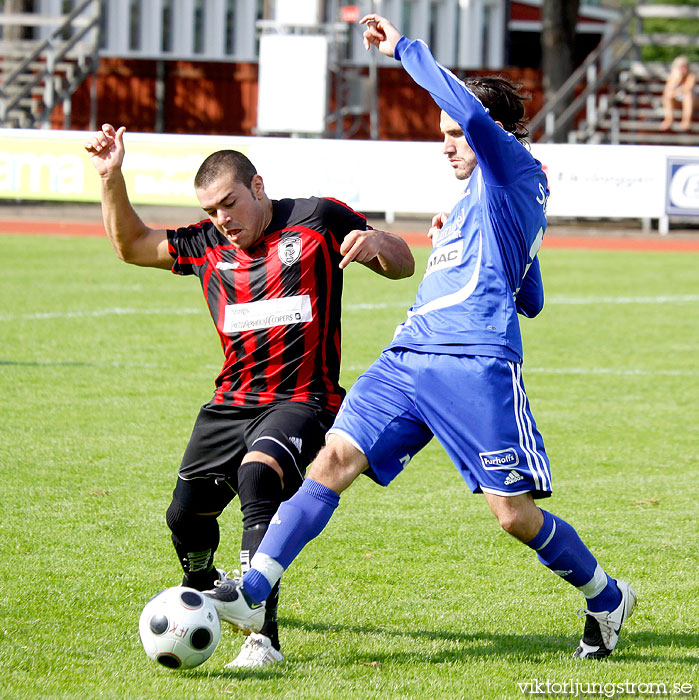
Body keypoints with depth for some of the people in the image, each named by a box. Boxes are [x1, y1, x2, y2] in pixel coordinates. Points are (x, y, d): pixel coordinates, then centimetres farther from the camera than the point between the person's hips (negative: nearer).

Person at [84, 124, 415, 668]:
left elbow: (402, 265, 3)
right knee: (186, 515, 7)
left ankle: (263, 632, -39)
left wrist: (377, 243, -20)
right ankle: (202, 589, 45)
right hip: (232, 403, 6)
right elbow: (132, 245, 19)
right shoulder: (206, 245, 11)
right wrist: (111, 179, 5)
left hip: (302, 401, -6)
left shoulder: (317, 219, 0)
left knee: (257, 476, -33)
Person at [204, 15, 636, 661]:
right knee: (334, 460, -10)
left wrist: (404, 48, -9)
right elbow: (530, 299, 35)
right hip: (408, 358, 8)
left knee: (515, 514, -5)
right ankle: (250, 595, -17)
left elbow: (471, 110, -18)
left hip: (477, 362, -8)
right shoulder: (475, 200, 28)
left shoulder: (518, 173, 1)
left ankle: (607, 598, 20)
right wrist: (450, 242, 29)